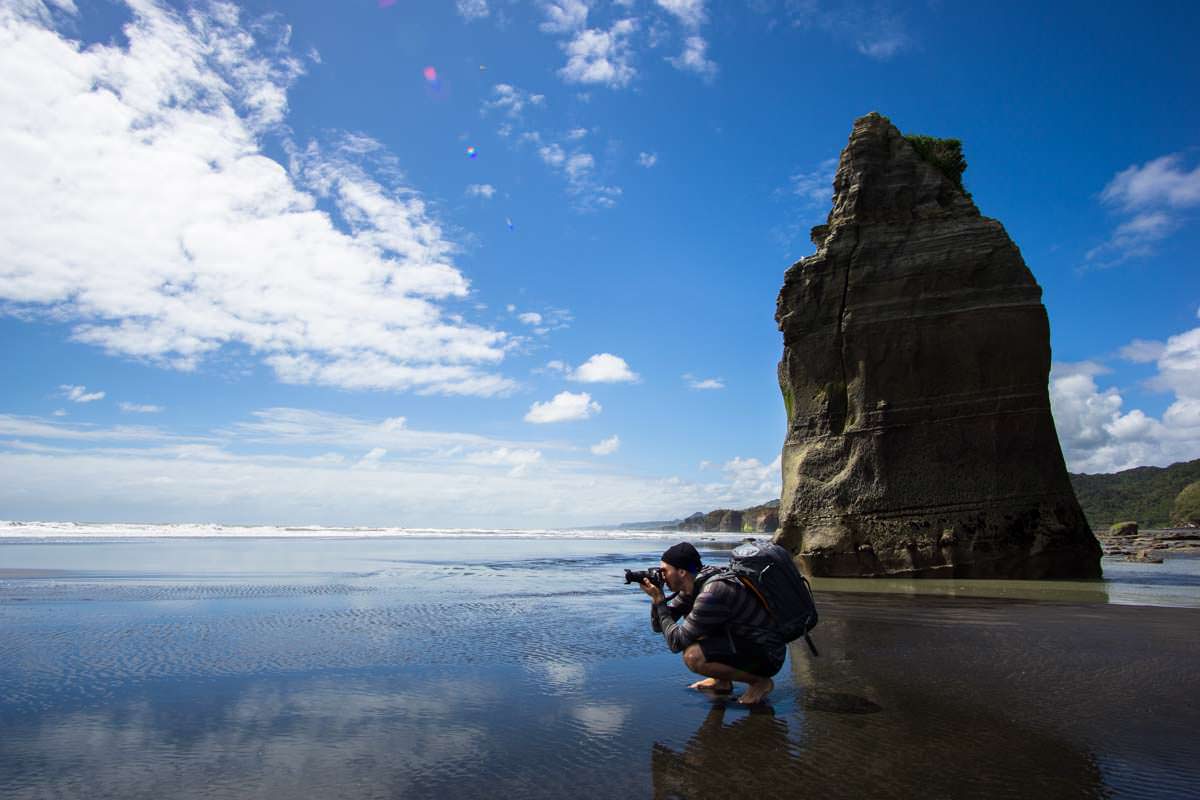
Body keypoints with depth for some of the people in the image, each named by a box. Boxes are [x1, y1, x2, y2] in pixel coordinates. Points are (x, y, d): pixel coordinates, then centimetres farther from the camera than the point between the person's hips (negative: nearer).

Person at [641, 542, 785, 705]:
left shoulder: (712, 593, -28)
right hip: (748, 641, 9)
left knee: (693, 656, -26)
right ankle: (722, 681, 17)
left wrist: (659, 601, -16)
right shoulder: (693, 585, 1)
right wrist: (657, 599, -10)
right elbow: (659, 626, 8)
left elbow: (676, 642, -24)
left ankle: (760, 681, -6)